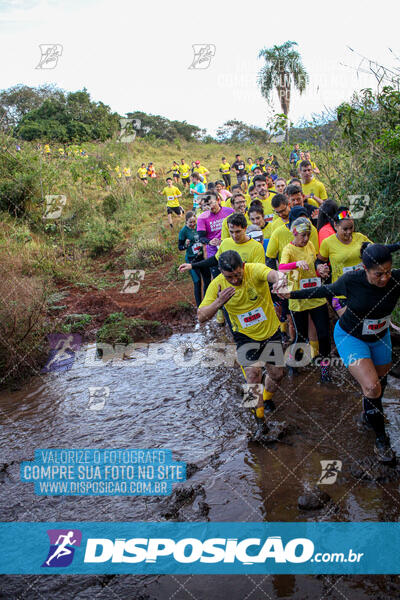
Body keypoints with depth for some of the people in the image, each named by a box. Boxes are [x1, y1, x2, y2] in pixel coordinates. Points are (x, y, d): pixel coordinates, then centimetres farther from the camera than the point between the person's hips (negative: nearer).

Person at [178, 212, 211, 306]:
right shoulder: (183, 231, -11)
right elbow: (180, 247, -6)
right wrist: (186, 245, -26)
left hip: (202, 257, 5)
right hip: (192, 259, -5)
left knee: (207, 280, 9)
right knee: (197, 282, -6)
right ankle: (199, 306, 5)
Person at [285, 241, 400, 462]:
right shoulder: (351, 280, -26)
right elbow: (326, 291, -8)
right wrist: (293, 294, -1)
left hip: (380, 337, 4)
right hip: (351, 337, -3)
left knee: (380, 384, 21)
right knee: (371, 388, -18)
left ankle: (368, 415, 54)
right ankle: (381, 439, 4)